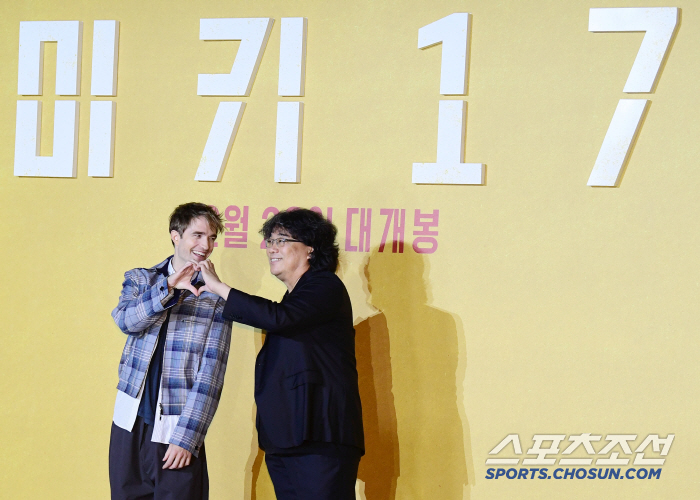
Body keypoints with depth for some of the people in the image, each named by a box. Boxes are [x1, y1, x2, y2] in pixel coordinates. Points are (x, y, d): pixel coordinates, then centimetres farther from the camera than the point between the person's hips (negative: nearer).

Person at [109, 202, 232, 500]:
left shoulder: (216, 298, 1)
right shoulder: (139, 279, 9)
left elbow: (211, 375, -5)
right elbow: (125, 319, -12)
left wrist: (186, 438, -12)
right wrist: (168, 290, -26)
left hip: (177, 429, -2)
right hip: (130, 421, 2)